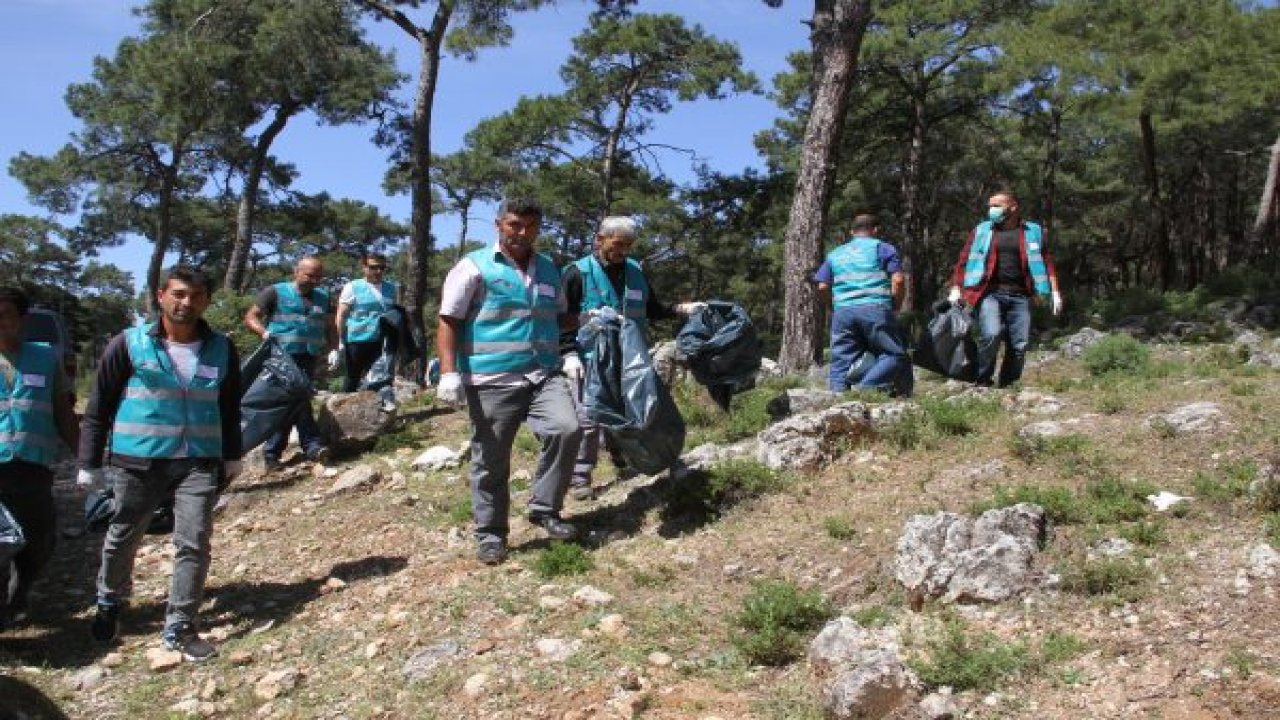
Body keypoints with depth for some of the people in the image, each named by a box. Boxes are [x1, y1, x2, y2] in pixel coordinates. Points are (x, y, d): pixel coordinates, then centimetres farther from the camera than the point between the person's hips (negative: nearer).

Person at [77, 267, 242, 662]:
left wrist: (232, 456, 16)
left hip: (200, 462, 1)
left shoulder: (221, 349, 3)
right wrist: (89, 463, 0)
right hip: (138, 461, -1)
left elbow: (230, 407, 15)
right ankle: (109, 605, 40)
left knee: (194, 544, -4)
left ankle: (180, 627, 8)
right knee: (122, 539, 13)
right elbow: (98, 407, 0)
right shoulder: (129, 344, -5)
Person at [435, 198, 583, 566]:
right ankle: (490, 534, 17)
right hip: (492, 379, -4)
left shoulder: (549, 269, 16)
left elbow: (560, 317, 28)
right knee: (490, 460, 2)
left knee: (567, 430, -16)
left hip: (545, 373, 4)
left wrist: (569, 351, 12)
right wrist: (449, 373, -15)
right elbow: (448, 322, -6)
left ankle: (544, 510, 1)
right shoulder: (474, 266, -2)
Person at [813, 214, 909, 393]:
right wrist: (895, 309, 10)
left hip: (842, 312, 4)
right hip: (875, 309, -4)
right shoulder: (883, 248, 14)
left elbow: (822, 287, 13)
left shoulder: (835, 254, 25)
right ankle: (867, 386, -23)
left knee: (840, 361, 5)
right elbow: (898, 281, 1)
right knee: (895, 354, -1)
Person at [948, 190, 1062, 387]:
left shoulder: (1032, 232, 12)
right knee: (991, 335, -23)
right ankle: (982, 382, -6)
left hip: (1020, 296, 2)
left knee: (1019, 344, -2)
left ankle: (1008, 387, 11)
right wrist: (956, 288, -4)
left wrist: (1054, 291, 3)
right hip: (990, 293, -2)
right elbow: (964, 260, 7)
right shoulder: (981, 231, 11)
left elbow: (1046, 262, 11)